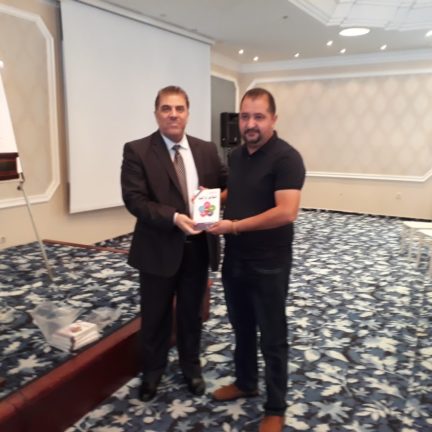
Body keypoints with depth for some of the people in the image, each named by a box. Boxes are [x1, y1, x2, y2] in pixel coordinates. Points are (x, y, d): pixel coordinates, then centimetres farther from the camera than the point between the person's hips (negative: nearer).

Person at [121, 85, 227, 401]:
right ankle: (153, 371, 39)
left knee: (191, 312, 19)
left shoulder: (207, 150, 4)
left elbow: (227, 184, 9)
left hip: (198, 246, 3)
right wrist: (174, 217, -28)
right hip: (159, 248, -3)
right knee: (155, 315, 14)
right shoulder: (137, 151, -8)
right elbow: (134, 199, -16)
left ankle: (191, 366, 42)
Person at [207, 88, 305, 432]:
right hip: (234, 259, 7)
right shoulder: (236, 155, 7)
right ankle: (245, 383, 44)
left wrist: (234, 226, -23)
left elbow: (286, 212, -27)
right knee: (241, 327, 22)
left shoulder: (286, 157, -17)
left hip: (268, 265, -7)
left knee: (272, 337, 8)